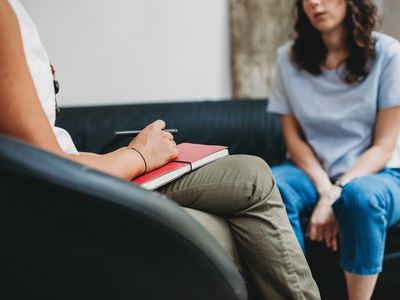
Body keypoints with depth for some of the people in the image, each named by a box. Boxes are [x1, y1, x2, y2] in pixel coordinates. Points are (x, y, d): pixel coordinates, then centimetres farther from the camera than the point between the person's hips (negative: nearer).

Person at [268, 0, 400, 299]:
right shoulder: (289, 57, 1)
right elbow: (294, 137, 0)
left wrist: (335, 195, -23)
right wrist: (323, 188, -17)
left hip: (376, 173, -2)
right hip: (312, 170, 3)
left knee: (360, 195, -36)